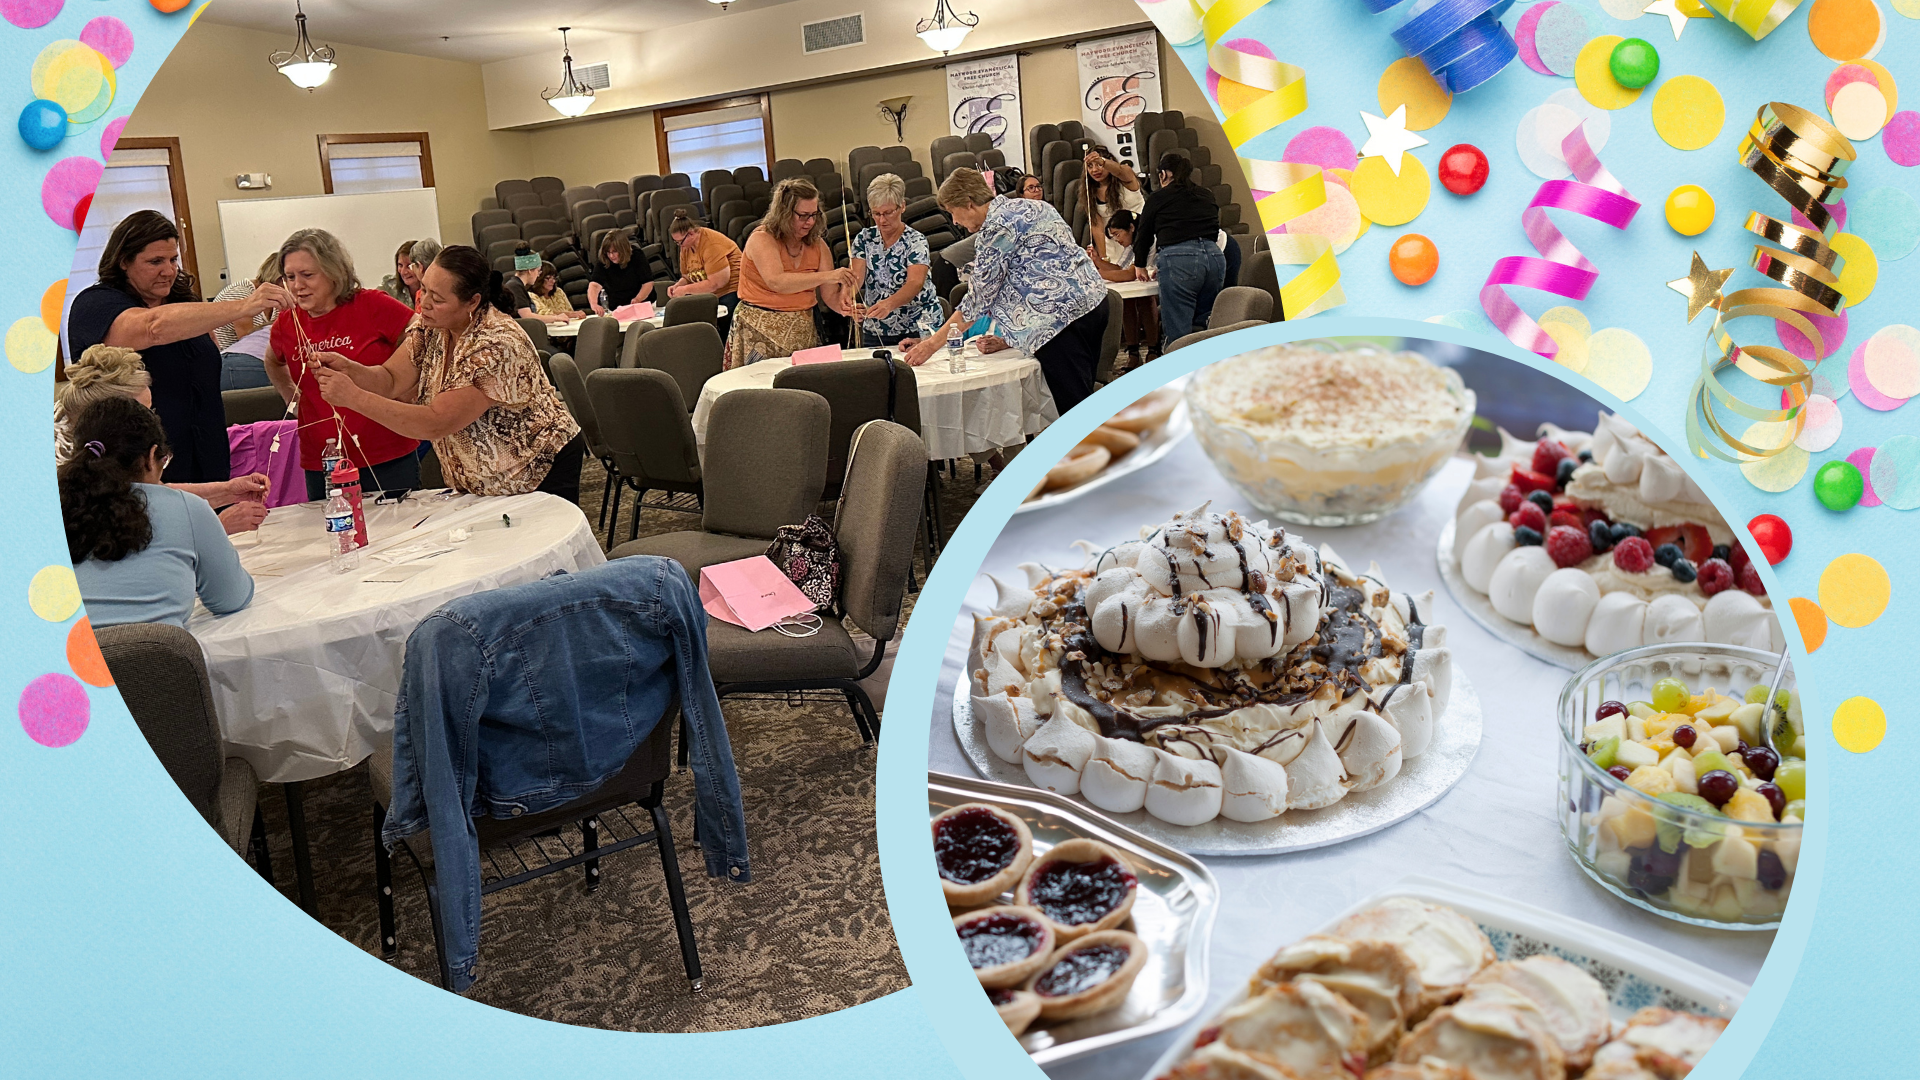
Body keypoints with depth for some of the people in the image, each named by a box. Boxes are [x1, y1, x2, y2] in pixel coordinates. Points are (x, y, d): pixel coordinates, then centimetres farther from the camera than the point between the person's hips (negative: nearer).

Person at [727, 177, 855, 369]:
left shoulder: (817, 245, 7)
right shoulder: (762, 239, -10)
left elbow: (830, 294, 3)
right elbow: (777, 282, -26)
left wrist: (844, 307, -21)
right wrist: (826, 276, -31)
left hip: (803, 332, 5)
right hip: (762, 332, -5)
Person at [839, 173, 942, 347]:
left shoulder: (916, 241, -5)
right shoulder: (864, 239, 7)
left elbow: (915, 283, -20)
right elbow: (855, 276, -7)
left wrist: (888, 304, -39)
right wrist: (847, 298, -31)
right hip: (875, 331, 3)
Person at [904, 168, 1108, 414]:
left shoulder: (996, 227, -9)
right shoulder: (1028, 207, 20)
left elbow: (980, 298, -7)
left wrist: (933, 343, 0)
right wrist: (1008, 337, 17)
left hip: (1062, 314, -10)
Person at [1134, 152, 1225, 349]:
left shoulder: (1158, 197, 12)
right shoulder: (1207, 196, 25)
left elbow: (1143, 233, 21)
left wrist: (1140, 266, 40)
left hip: (1179, 260, -5)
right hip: (1215, 257, 5)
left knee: (1177, 333, -6)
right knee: (1204, 328, 14)